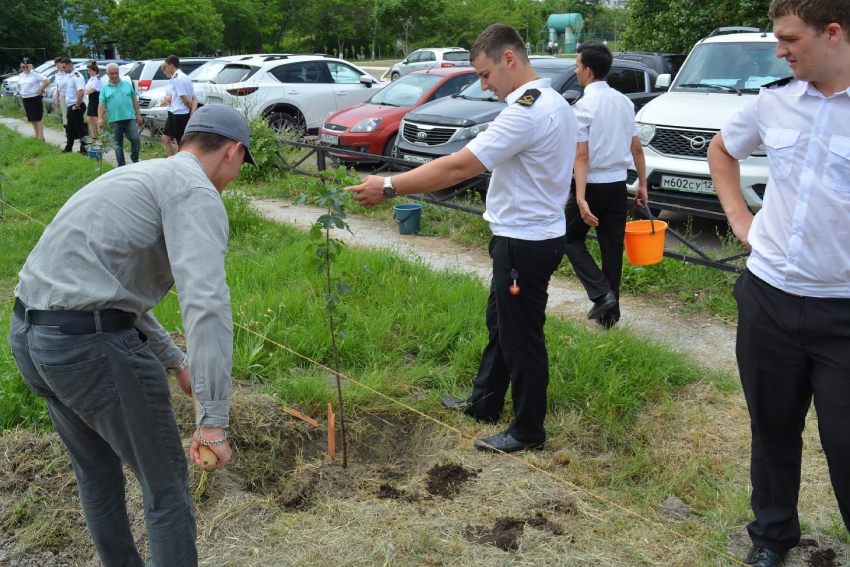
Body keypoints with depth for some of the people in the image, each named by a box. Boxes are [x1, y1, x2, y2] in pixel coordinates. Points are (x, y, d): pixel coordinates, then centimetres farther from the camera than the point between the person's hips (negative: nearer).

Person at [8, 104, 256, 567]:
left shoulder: (142, 176, 21)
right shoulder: (197, 192, -9)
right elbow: (206, 302, -25)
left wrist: (175, 360, 29)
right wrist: (213, 419, -25)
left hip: (27, 336, 10)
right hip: (93, 348, -10)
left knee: (96, 470, 27)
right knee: (166, 488, 8)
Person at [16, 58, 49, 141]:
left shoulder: (35, 75, -9)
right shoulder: (21, 76, 11)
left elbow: (47, 81, -17)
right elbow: (19, 85, 29)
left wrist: (41, 90, -15)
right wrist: (21, 92, 13)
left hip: (35, 99, -7)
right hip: (25, 99, 7)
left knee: (38, 118, -8)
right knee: (31, 119, 11)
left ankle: (41, 137, -7)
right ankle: (36, 136, 18)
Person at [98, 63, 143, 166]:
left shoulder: (128, 84, 8)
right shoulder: (105, 88, 6)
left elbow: (134, 100, 9)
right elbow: (101, 104, 1)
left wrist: (138, 115, 5)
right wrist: (100, 118, -10)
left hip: (130, 118, 0)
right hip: (114, 120, 0)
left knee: (135, 139, -9)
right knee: (118, 143, 6)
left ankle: (135, 160, 11)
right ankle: (121, 166, 13)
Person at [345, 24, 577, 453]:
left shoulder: (527, 112, -23)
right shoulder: (555, 104, 10)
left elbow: (459, 167, -27)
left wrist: (389, 187, -24)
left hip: (524, 242, -10)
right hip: (535, 233, 10)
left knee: (521, 337, 3)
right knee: (499, 323, 22)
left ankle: (528, 431, 18)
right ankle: (485, 402, 38)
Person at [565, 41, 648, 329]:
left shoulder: (584, 105, -13)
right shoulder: (624, 101, 7)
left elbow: (581, 155, -20)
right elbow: (636, 147, 10)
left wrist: (580, 198, -24)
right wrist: (642, 184, 17)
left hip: (593, 184, -6)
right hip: (618, 184, 6)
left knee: (572, 238, 12)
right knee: (612, 247, 11)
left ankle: (601, 293, -4)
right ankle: (610, 312, 18)